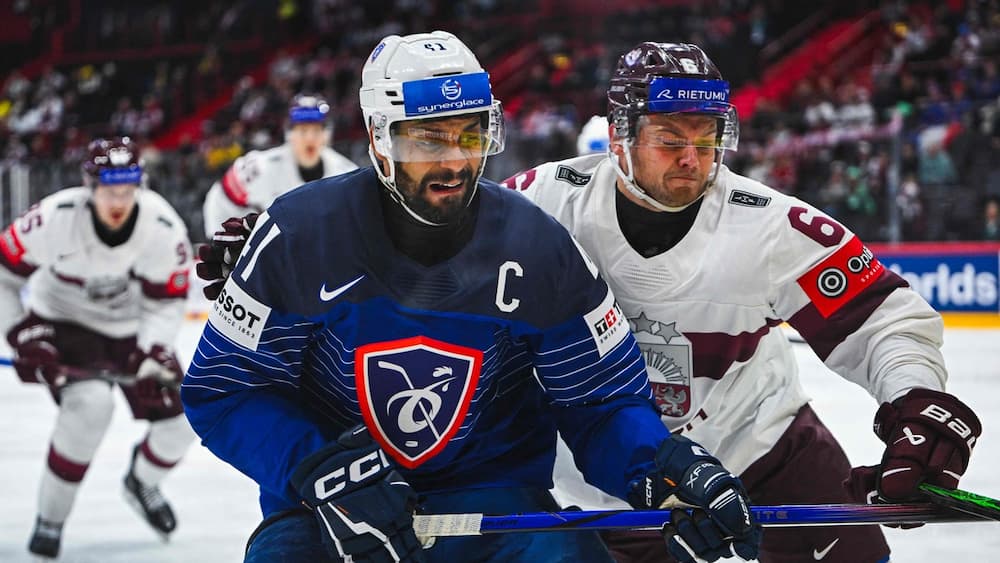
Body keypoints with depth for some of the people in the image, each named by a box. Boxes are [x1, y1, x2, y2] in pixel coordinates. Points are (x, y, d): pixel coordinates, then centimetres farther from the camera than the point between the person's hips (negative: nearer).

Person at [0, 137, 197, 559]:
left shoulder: (163, 226, -23)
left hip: (132, 329, 4)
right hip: (62, 322, -3)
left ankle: (143, 483, 31)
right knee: (90, 403, -31)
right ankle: (49, 519, -13)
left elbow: (165, 304, -13)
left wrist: (152, 355, -28)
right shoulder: (55, 219, -29)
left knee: (182, 417, -5)